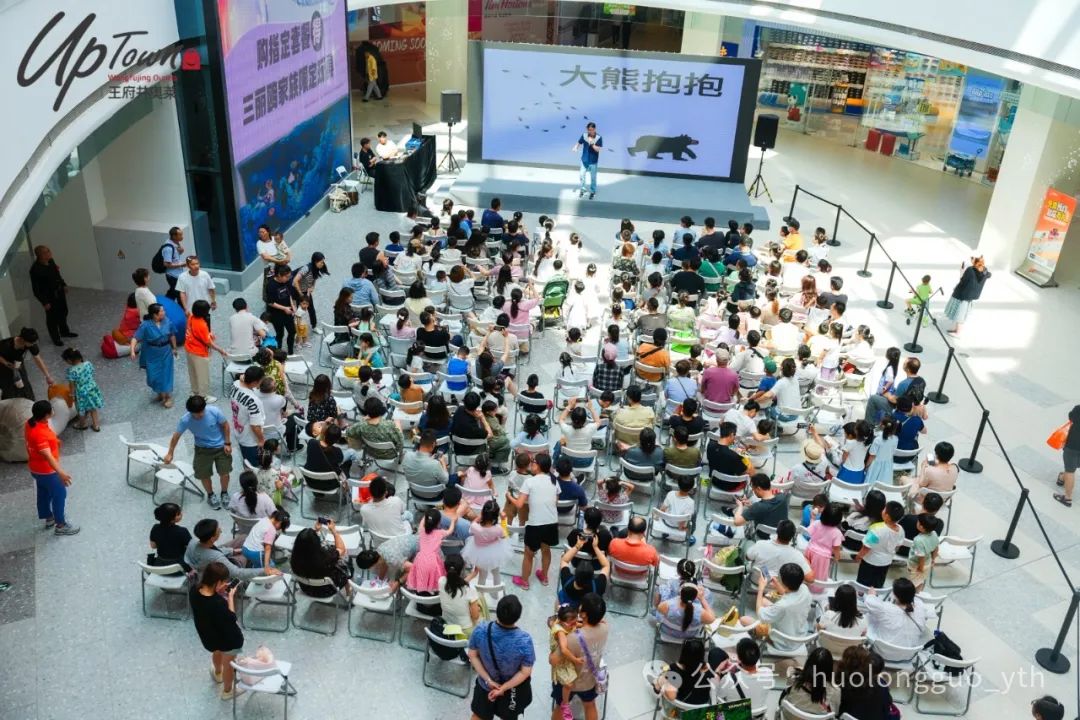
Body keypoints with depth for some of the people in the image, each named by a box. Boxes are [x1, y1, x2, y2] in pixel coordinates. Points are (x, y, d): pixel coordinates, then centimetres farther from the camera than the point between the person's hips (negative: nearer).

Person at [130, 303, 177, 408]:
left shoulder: (167, 321, -11)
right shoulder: (146, 325, -20)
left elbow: (172, 335, 4)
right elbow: (135, 338, -21)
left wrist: (174, 348, 13)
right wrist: (132, 351, -34)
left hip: (165, 353, 1)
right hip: (152, 355, -1)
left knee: (166, 374, 7)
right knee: (153, 376, 10)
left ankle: (168, 397, 22)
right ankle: (160, 393, 36)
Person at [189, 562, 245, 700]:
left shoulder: (194, 590, -23)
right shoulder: (219, 604, -43)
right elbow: (231, 619, -25)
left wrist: (218, 592, -10)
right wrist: (230, 597, -21)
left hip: (208, 634, 6)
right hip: (228, 638, -6)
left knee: (217, 651, 39)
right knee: (228, 663, 24)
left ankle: (218, 673, 69)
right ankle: (228, 691, 50)